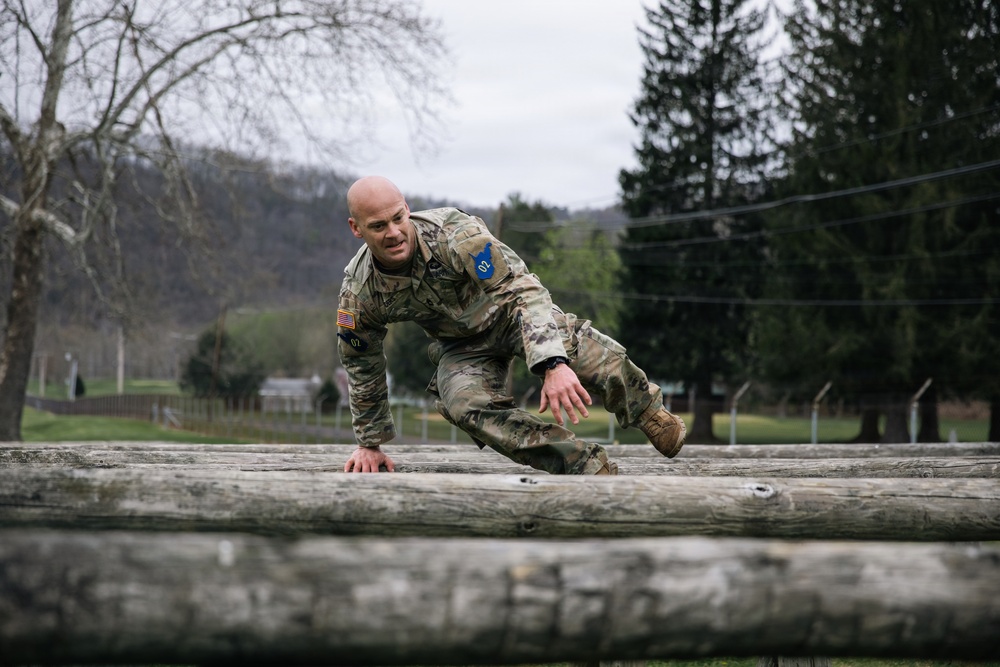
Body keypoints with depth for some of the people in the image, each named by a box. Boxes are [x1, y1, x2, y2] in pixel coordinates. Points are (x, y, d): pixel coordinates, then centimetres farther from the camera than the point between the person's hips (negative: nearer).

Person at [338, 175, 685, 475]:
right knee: (465, 404, -30)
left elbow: (523, 288, -38)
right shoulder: (357, 294, -20)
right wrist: (369, 443, 9)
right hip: (461, 346, 3)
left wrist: (553, 364, -51)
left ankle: (651, 415, 2)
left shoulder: (453, 232, -32)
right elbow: (363, 368, -1)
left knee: (598, 355, -29)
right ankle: (590, 469, -28)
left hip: (506, 312, -3)